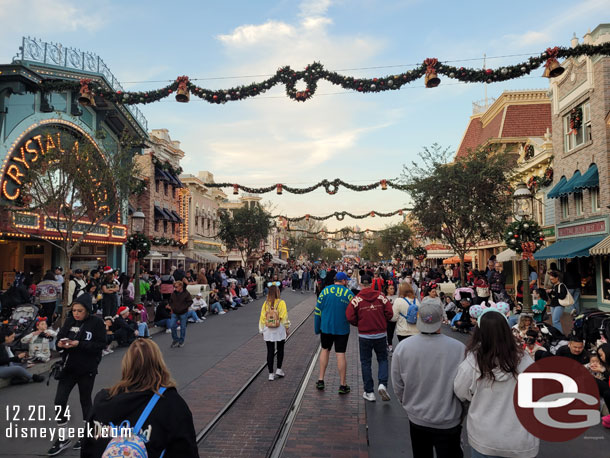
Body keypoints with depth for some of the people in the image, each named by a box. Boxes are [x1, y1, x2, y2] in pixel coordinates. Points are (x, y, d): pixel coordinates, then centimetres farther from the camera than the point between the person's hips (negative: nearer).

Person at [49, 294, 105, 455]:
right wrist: (61, 344, -17)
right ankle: (63, 438, 18)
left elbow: (101, 345, -16)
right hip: (69, 367, 4)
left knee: (85, 401, 11)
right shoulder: (70, 321, 0)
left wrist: (79, 344, -24)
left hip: (87, 369, -4)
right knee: (59, 401, 0)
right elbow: (59, 338, 6)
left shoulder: (97, 322, -13)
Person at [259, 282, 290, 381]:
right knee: (280, 350, 17)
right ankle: (279, 369, 15)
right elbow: (284, 317, -7)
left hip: (268, 331, 2)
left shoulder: (265, 303, -3)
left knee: (270, 351, 6)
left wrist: (262, 330, 11)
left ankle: (271, 374, 9)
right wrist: (287, 328, 5)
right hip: (279, 330, -2)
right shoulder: (281, 303, -10)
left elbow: (262, 318, 1)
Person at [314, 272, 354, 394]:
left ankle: (321, 380, 20)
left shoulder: (325, 291, -1)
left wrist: (317, 327, 6)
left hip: (326, 327, 2)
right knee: (340, 354, 3)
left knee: (325, 350, 19)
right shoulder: (349, 294, -5)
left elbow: (317, 310, -1)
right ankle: (343, 385, 11)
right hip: (342, 329, -2)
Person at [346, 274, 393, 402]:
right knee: (383, 359, 17)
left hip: (364, 336, -1)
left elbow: (350, 317, -11)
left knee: (366, 362, 11)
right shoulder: (381, 296, -4)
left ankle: (369, 392, 14)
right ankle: (382, 384, -2)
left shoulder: (356, 299, -9)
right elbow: (389, 313, -5)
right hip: (381, 334, 1)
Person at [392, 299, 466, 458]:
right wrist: (462, 413, 10)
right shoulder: (459, 348, -23)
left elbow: (398, 386, -6)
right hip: (449, 421, -1)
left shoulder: (402, 347, -18)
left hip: (416, 419, 2)